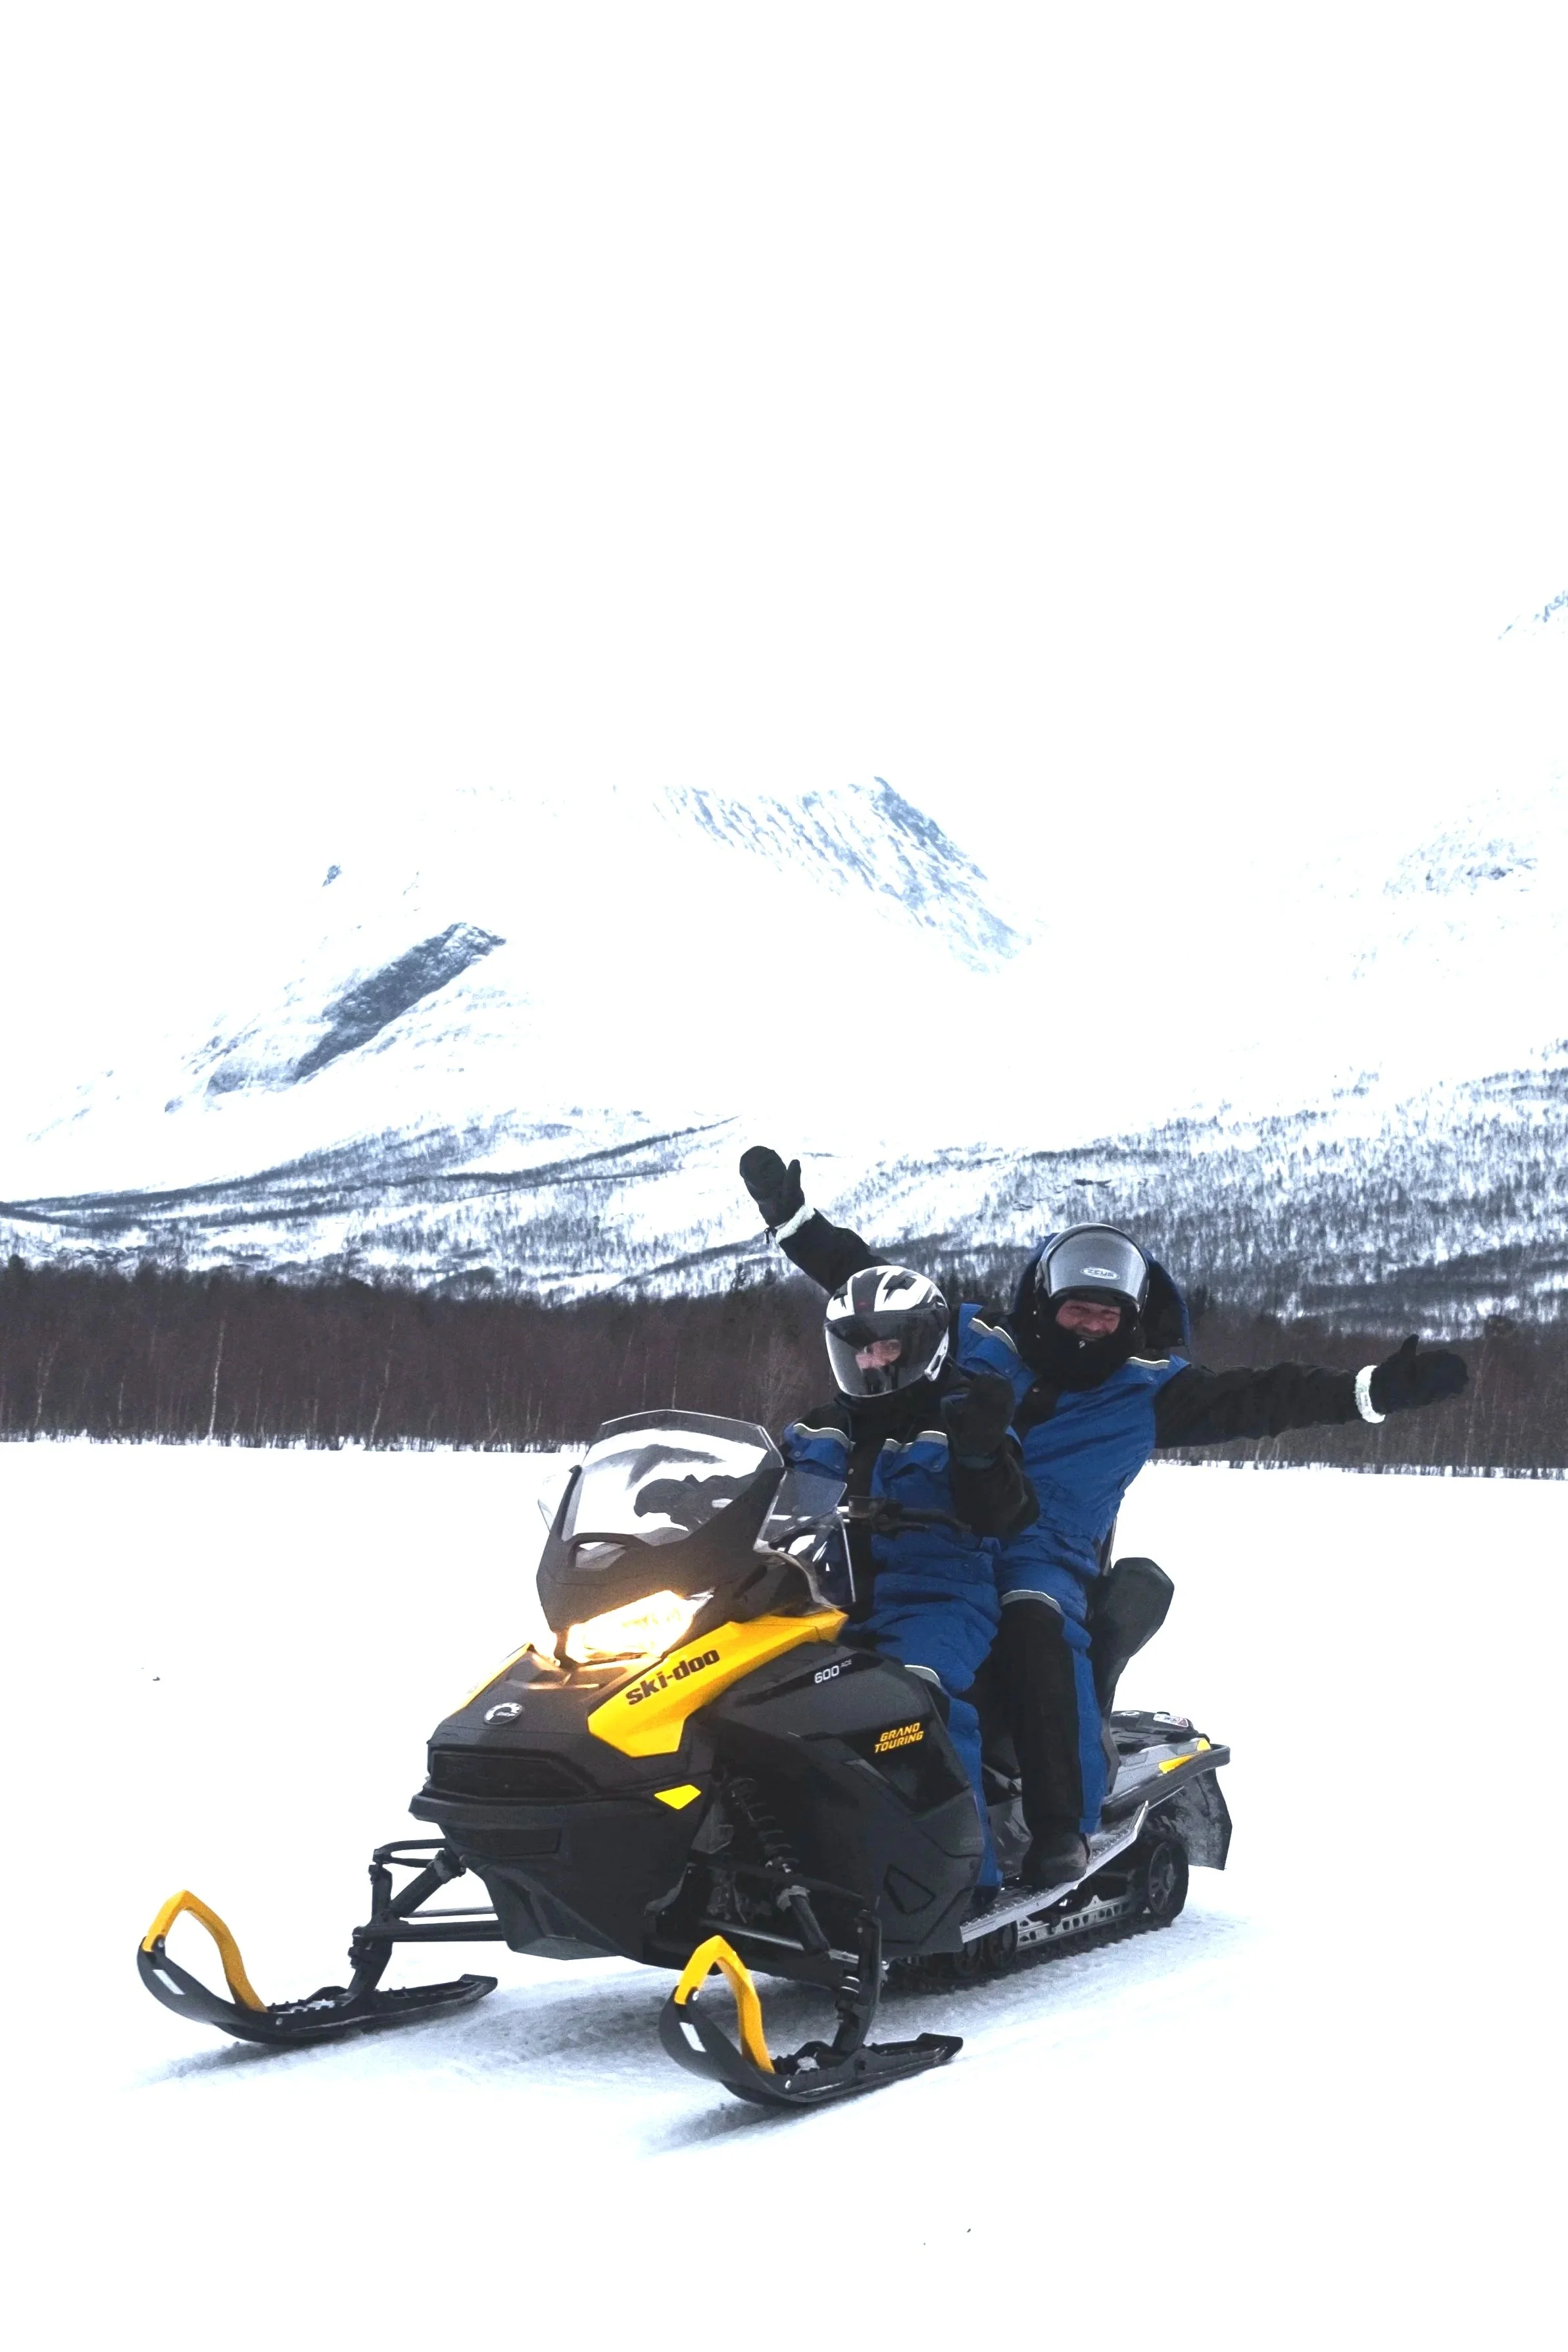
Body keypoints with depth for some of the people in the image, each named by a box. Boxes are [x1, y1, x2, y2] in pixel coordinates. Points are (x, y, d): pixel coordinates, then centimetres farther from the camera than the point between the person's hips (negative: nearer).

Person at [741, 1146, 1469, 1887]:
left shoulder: (1150, 1391, 8)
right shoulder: (976, 1344, 10)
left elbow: (1261, 1398, 2)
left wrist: (1375, 1389, -8)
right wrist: (793, 1216, 8)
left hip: (1047, 1554, -2)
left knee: (1037, 1627, -35)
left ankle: (1064, 1823, -31)